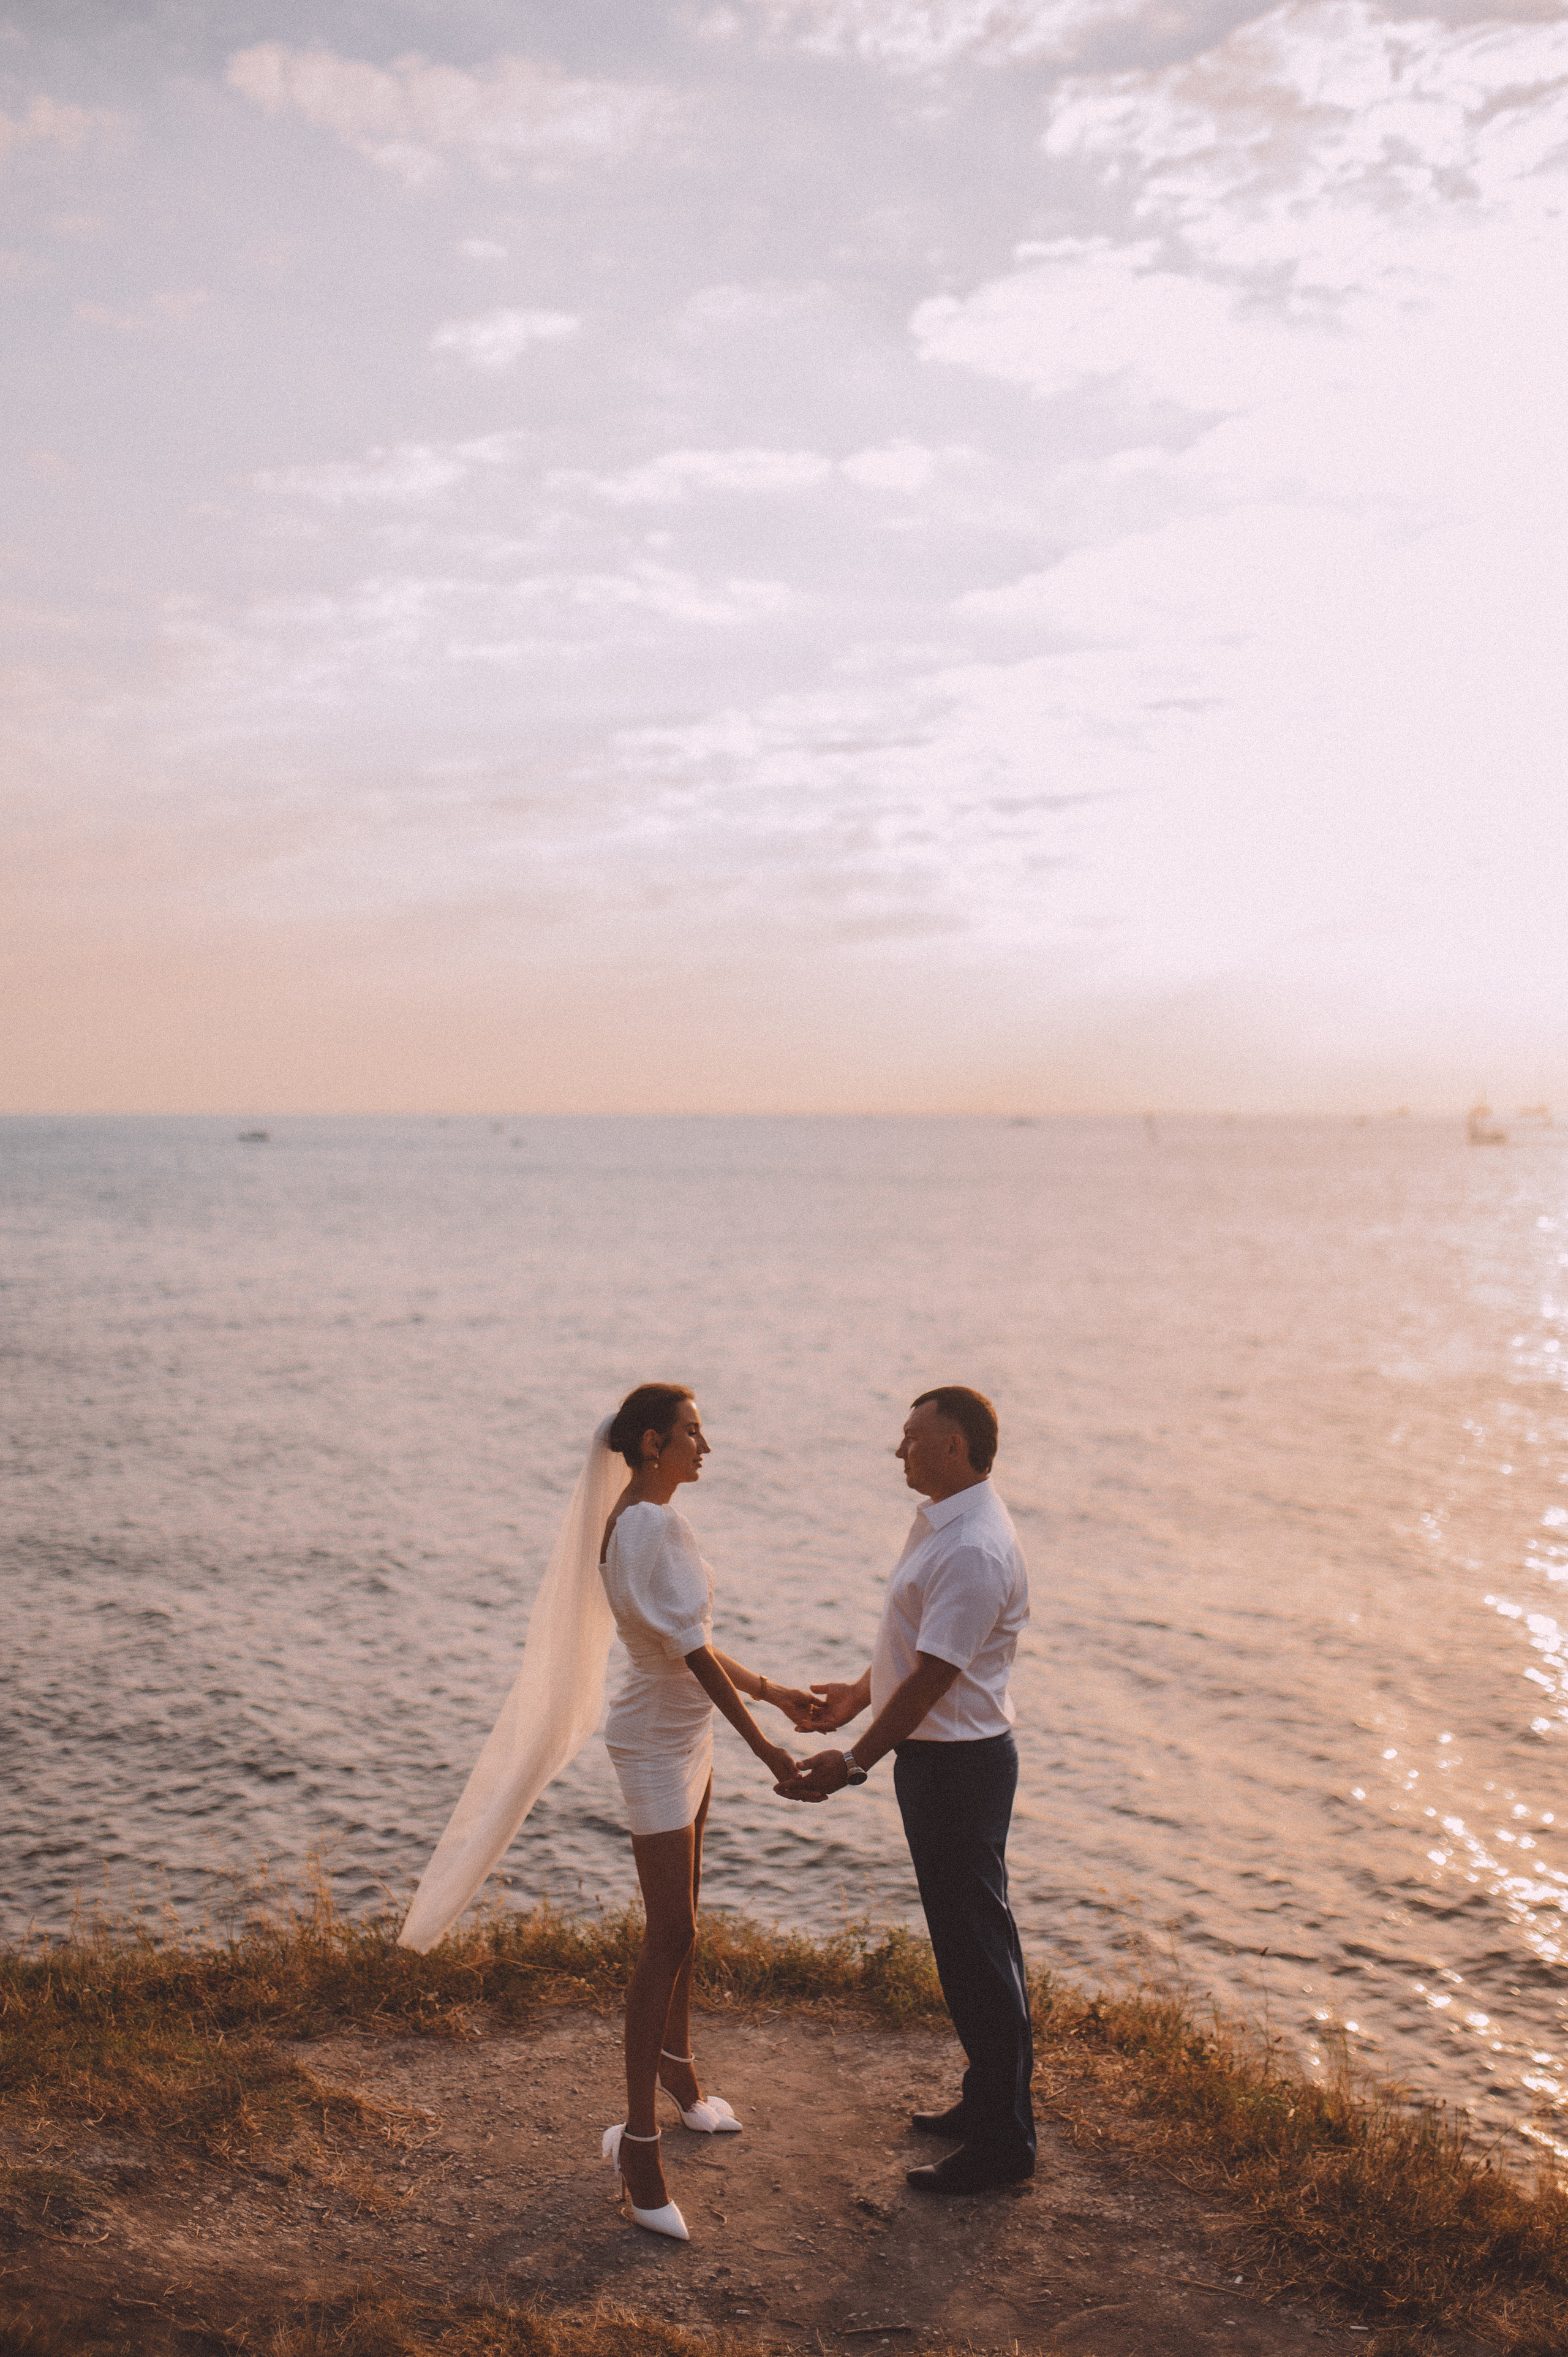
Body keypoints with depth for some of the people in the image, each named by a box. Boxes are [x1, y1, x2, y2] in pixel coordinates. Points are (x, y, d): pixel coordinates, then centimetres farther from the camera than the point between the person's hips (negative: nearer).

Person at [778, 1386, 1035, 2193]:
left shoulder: (974, 1551, -25)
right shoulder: (942, 1522, 8)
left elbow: (931, 1677, -26)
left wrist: (855, 1763, -22)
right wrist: (859, 1693, 26)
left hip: (958, 1763, -10)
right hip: (937, 1755, 10)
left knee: (976, 1945, 0)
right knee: (971, 1936, 20)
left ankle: (1003, 2142, 13)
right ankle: (991, 2099, 34)